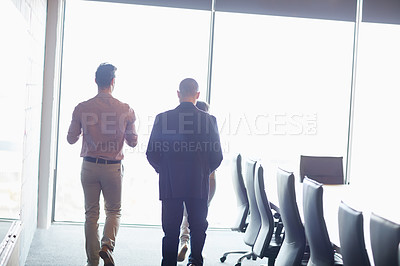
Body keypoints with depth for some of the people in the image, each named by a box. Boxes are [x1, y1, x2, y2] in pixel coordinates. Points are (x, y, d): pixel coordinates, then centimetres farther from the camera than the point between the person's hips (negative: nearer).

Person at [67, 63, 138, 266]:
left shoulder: (81, 109, -5)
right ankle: (107, 245, -8)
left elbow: (71, 138, 2)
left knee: (91, 213, 11)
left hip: (89, 166, 1)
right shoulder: (125, 110, -7)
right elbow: (133, 141, 0)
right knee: (114, 211, 15)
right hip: (113, 167, -1)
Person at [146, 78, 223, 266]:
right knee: (198, 228, 15)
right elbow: (217, 157, -3)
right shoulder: (208, 120, -7)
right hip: (199, 185, 0)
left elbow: (151, 154, -2)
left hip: (169, 185, 0)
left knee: (171, 231, 10)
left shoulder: (162, 118, -5)